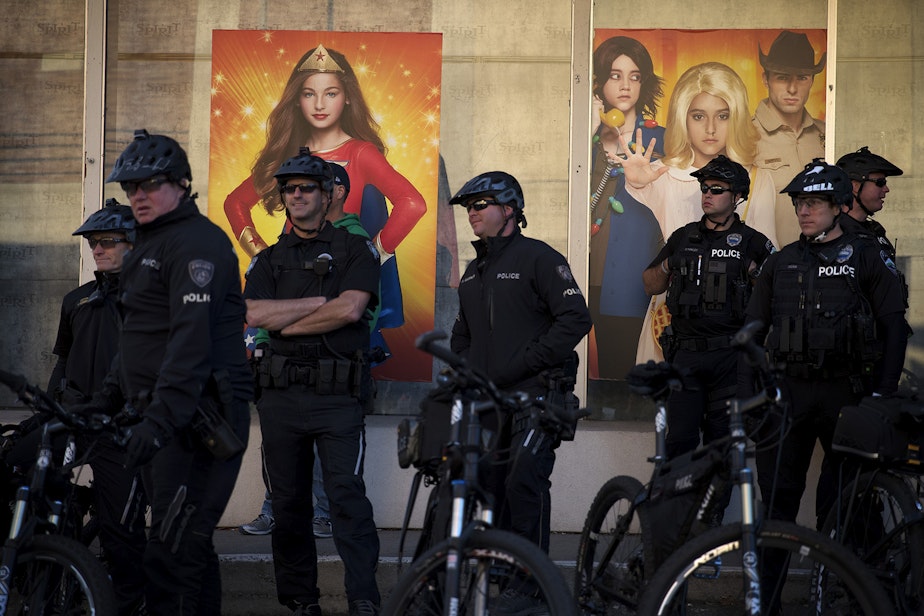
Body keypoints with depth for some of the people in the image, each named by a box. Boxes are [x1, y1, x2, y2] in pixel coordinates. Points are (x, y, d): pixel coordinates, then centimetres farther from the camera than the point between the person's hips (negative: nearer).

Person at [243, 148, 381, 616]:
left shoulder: (355, 250, 6)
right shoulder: (269, 259, 16)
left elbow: (351, 309, -11)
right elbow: (254, 314, -2)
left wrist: (286, 324, -3)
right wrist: (318, 303, -7)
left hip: (336, 392, -4)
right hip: (280, 393, 4)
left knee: (347, 496, -12)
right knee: (288, 503, 6)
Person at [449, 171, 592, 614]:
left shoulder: (538, 257, -4)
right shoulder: (473, 273, 20)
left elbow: (575, 319, -12)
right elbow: (461, 335, 33)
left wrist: (523, 363, -16)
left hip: (534, 394, -7)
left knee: (524, 481, -16)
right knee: (488, 486, 7)